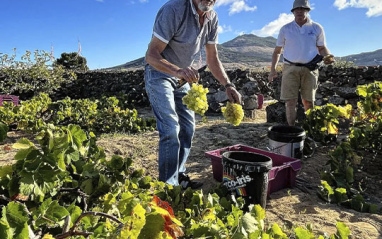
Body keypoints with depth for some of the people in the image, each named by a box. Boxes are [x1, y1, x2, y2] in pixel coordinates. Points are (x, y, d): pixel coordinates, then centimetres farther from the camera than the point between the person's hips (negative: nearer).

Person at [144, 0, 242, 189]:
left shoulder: (212, 18, -5)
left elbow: (212, 58, 3)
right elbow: (151, 55, -28)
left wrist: (228, 85, -10)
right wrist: (178, 71, -46)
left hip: (183, 76, 7)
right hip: (159, 73, -7)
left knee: (187, 127, 7)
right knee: (171, 129, -15)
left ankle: (179, 175, 22)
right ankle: (168, 186, -3)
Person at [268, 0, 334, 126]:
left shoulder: (317, 28, 7)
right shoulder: (285, 29, 8)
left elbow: (322, 48, 12)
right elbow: (277, 51, 12)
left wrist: (328, 56, -11)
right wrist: (273, 69, 3)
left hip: (309, 69, 0)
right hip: (290, 68, 0)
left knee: (308, 101, 4)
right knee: (290, 101, -7)